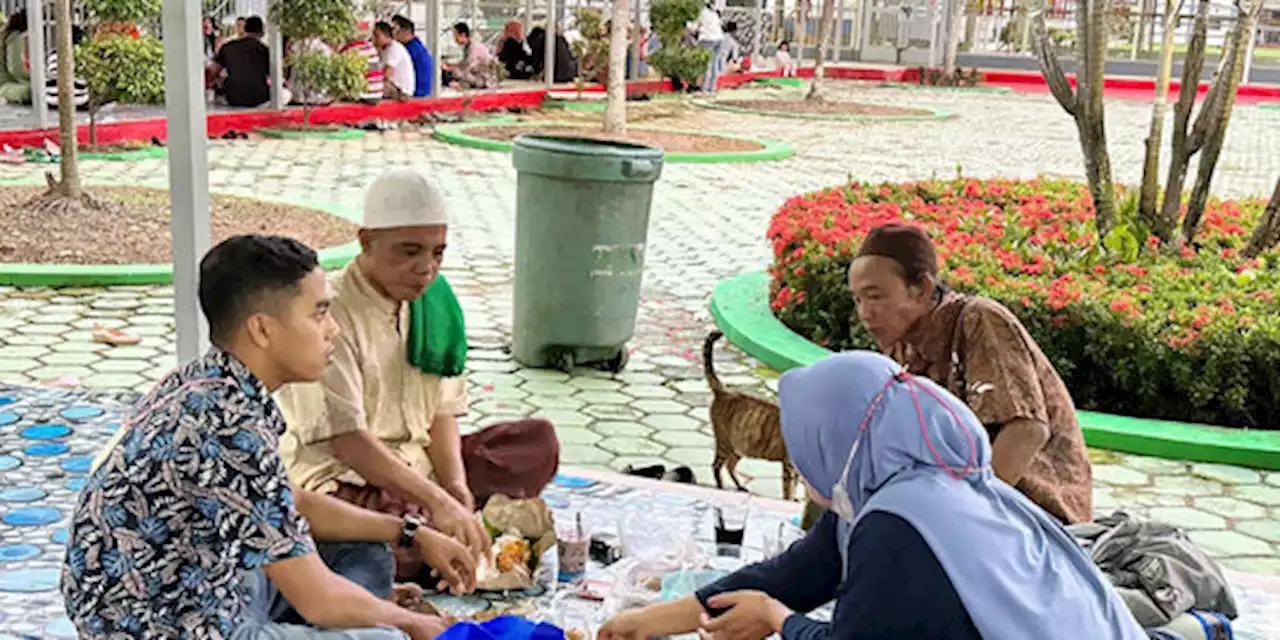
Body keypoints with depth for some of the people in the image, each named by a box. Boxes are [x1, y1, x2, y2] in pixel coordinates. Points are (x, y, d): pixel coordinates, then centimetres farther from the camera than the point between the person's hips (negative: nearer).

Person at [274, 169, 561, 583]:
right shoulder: (331, 315, -17)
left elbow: (443, 410, 6)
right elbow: (345, 439, -25)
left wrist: (456, 487, -13)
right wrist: (436, 500, -33)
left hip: (419, 464, 8)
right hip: (343, 478, -8)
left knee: (539, 441, -4)